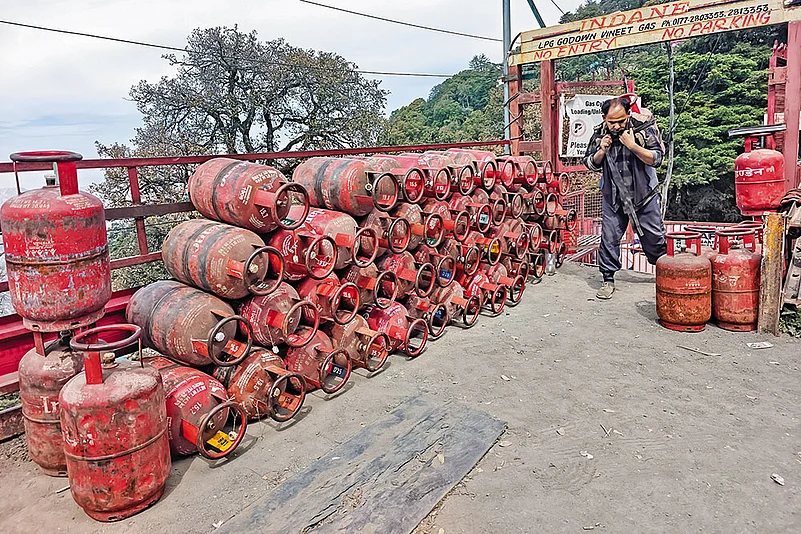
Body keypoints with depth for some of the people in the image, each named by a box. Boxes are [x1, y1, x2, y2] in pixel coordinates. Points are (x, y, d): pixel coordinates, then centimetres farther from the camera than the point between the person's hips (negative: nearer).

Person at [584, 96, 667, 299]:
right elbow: (590, 164, 4)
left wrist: (633, 146, -28)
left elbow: (656, 158, -16)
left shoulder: (644, 127, -13)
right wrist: (601, 151, -16)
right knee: (609, 239, 0)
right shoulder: (600, 133, -5)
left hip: (644, 194, -1)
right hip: (612, 195, 2)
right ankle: (608, 280, 13)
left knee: (654, 237, 7)